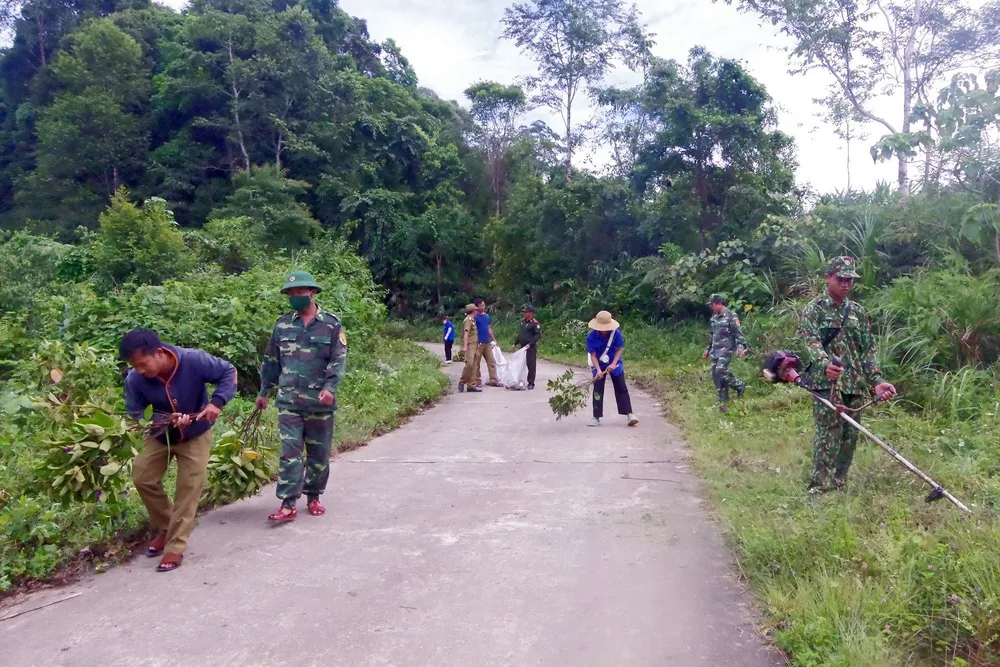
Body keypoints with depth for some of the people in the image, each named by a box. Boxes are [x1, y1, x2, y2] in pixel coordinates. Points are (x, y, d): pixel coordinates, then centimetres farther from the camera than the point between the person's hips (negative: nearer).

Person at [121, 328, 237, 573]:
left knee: (189, 488, -5)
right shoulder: (134, 380, -25)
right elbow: (136, 416, -17)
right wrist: (168, 420, -36)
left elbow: (228, 372, -18)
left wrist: (217, 402, -34)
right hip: (159, 434, 3)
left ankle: (175, 547, 5)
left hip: (196, 435, -3)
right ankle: (165, 528, 22)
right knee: (142, 478, -1)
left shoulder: (194, 360, -31)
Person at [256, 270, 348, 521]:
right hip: (289, 400, 1)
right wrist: (264, 392, 17)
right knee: (290, 452, -3)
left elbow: (339, 360, -7)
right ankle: (288, 504, 0)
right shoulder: (282, 324, 7)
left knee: (319, 453, 9)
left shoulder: (331, 324, -2)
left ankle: (313, 497, 25)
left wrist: (330, 387, -21)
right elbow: (271, 360, 15)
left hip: (320, 402, -1)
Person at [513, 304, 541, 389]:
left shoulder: (535, 323, -13)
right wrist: (515, 343, 20)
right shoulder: (522, 321, 12)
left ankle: (531, 383, 4)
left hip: (531, 348, -8)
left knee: (531, 365, -3)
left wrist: (530, 344, -23)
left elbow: (538, 335, -17)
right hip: (522, 347, 8)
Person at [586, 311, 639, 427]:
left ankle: (629, 414, 1)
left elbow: (619, 349, -11)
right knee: (598, 390, -1)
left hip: (614, 364, 0)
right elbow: (593, 355, -19)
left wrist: (614, 364, -23)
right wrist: (598, 370, -31)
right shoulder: (591, 337, -23)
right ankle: (596, 417, 4)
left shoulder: (616, 333, -22)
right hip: (599, 365, 0)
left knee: (621, 388, -1)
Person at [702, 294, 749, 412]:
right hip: (715, 351, 8)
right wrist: (708, 349, 25)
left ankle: (740, 385, -1)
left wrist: (741, 347, -27)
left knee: (721, 370, -24)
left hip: (726, 350, -8)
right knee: (716, 375, 4)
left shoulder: (731, 316, -9)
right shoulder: (714, 317, 14)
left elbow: (739, 333, -13)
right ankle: (723, 401, 12)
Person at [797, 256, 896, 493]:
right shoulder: (813, 310, -2)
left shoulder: (858, 311, 15)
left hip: (855, 385, 6)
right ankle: (819, 488, -4)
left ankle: (839, 484, 21)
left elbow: (868, 349, 14)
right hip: (827, 383, -6)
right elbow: (811, 342, -17)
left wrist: (876, 380, 3)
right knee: (828, 436, -10)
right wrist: (825, 364, -37)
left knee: (850, 437, 9)